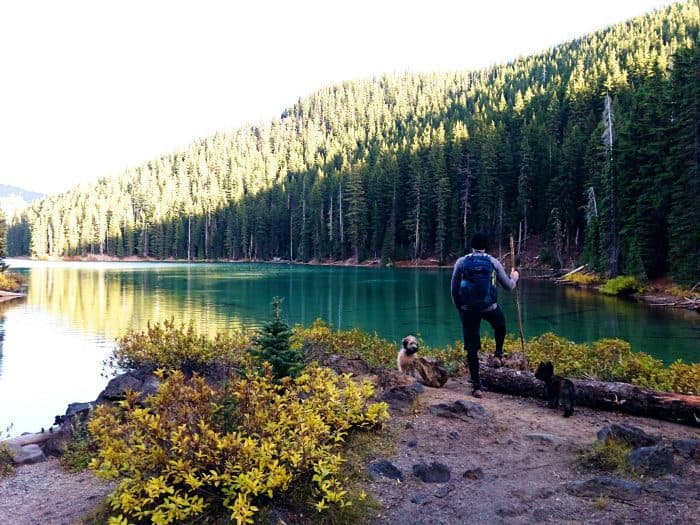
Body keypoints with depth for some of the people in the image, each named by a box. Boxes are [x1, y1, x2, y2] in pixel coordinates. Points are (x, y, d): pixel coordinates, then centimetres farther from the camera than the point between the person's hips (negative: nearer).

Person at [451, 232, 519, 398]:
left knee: (472, 349, 7)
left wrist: (459, 307, 18)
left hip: (467, 309, 0)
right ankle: (498, 355, 30)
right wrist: (514, 277, 30)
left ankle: (476, 386, 8)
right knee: (500, 325, 36)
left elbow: (454, 289, 3)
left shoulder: (461, 262, 0)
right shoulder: (493, 262, -1)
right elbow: (508, 286, 8)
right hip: (489, 308, 0)